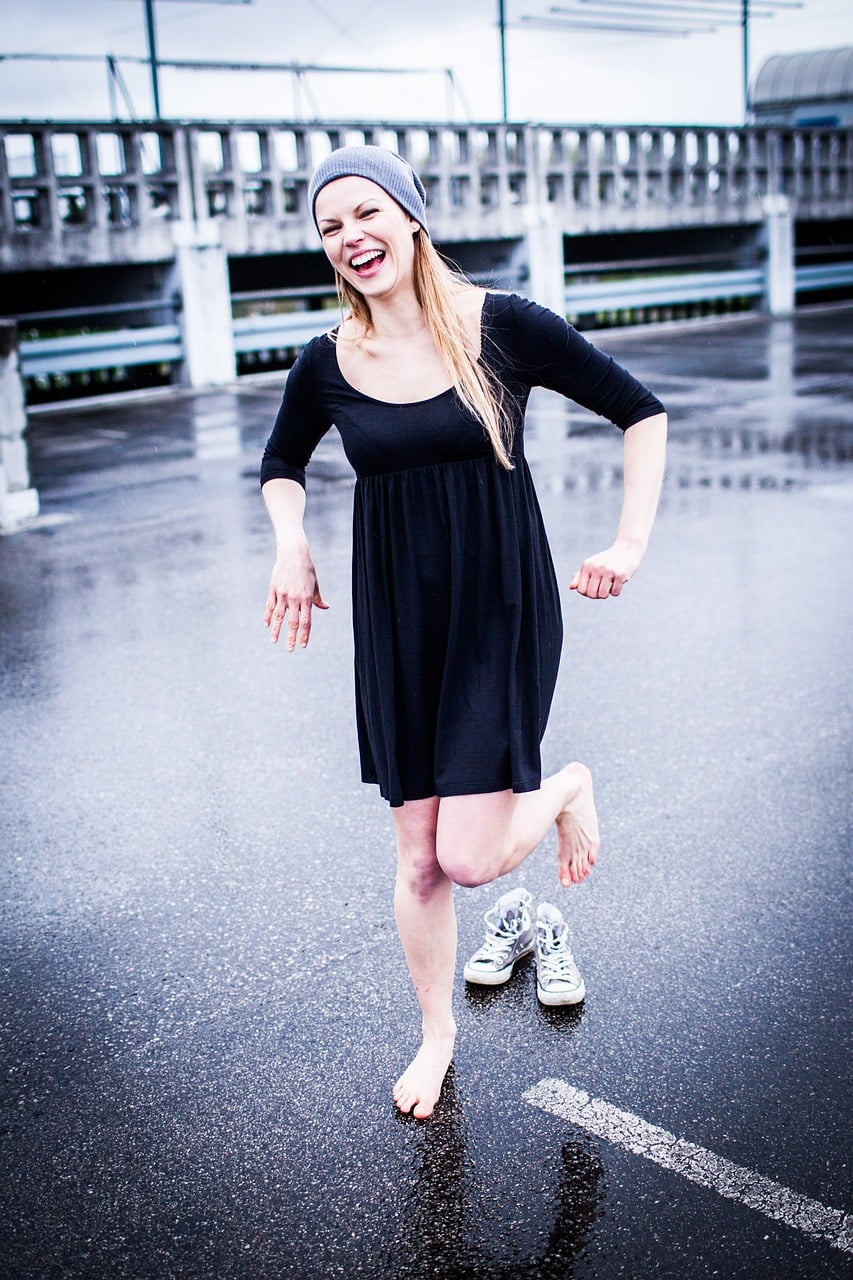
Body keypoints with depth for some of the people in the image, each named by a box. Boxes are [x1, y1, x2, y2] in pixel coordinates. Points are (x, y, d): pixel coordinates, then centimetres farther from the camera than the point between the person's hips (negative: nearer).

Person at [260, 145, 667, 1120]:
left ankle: (567, 788, 24)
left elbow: (641, 413, -1)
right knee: (418, 858, 10)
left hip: (499, 614, -3)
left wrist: (630, 544, -9)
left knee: (470, 857, -9)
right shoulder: (328, 364, -1)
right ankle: (436, 1034, 34)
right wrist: (291, 546, 0)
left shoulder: (502, 328, -10)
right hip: (396, 627, 3)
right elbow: (283, 465, 19)